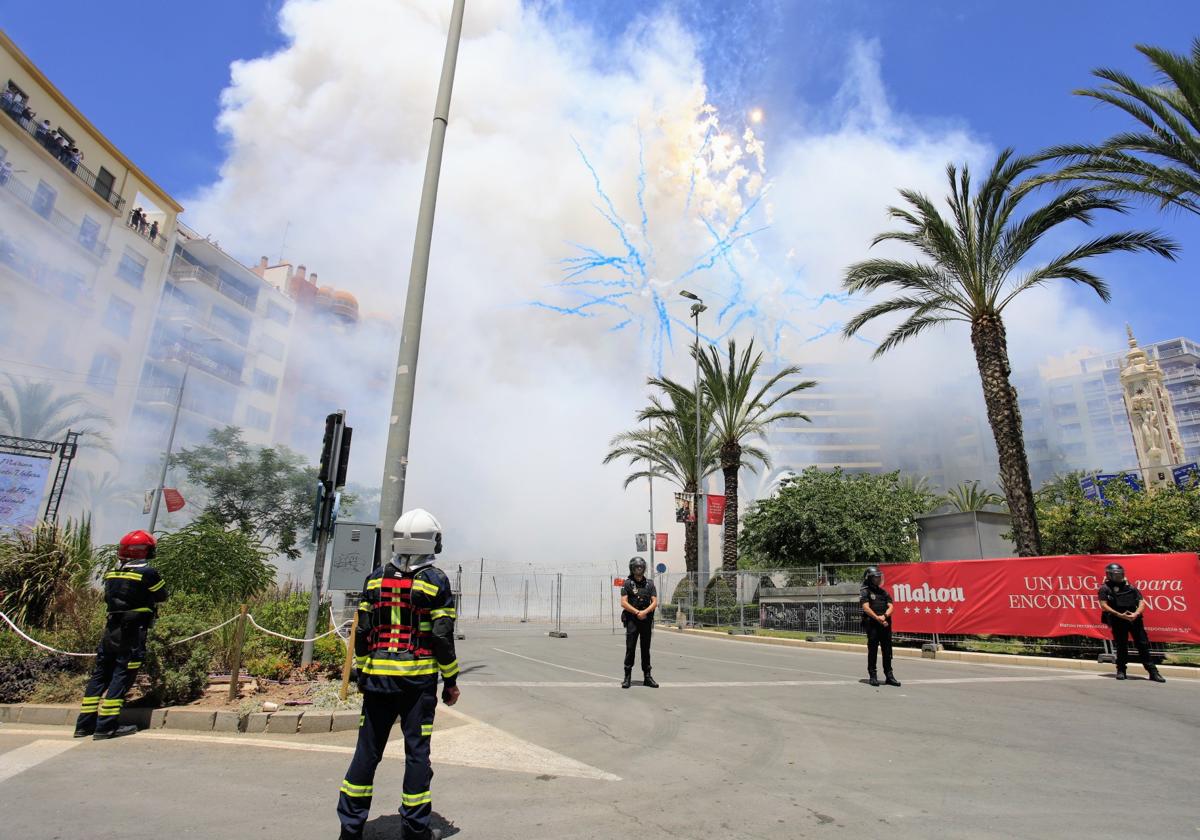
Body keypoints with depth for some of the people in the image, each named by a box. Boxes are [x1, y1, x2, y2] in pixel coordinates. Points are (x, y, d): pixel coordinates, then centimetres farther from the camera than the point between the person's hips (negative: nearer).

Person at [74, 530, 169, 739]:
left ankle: (85, 724, 21)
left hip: (111, 630, 6)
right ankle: (106, 726, -1)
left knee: (100, 674, 15)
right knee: (122, 677, -1)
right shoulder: (148, 573, -12)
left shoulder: (112, 574, 7)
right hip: (133, 633, -6)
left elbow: (111, 598, 16)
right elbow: (162, 596, 2)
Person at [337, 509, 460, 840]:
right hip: (418, 679, -3)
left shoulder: (376, 578, 5)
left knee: (367, 750, 13)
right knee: (417, 752, 7)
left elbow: (362, 632, 7)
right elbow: (442, 637, -8)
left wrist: (361, 674, 17)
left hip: (378, 677, 4)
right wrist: (450, 682, 0)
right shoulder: (435, 581, -7)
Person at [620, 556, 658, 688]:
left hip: (646, 620, 3)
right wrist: (637, 612, -14)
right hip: (632, 620, -3)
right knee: (630, 648, -5)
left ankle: (647, 677, 16)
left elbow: (655, 603, 2)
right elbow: (624, 603, -7)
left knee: (646, 649, 9)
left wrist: (645, 612, -14)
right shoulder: (627, 583, -1)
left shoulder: (649, 583, 7)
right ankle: (627, 677, 1)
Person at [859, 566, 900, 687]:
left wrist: (884, 616, -11)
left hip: (885, 624, 6)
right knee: (872, 650, 0)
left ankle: (889, 676, 16)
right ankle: (872, 676, 6)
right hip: (872, 624, -5)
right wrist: (878, 618, -17)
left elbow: (890, 606, 7)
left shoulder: (883, 592, 17)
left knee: (887, 651, 8)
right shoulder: (865, 591, -2)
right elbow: (866, 608, -11)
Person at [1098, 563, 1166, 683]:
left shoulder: (1131, 587, 15)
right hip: (1118, 621, -3)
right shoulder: (1105, 589, 2)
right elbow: (1104, 605, -6)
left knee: (1143, 645, 1)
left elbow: (1141, 602, 9)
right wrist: (1119, 615, -17)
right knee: (1121, 646, 3)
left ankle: (1152, 672, 6)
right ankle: (1121, 671, 13)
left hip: (1134, 619, 3)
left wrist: (1136, 613, -11)